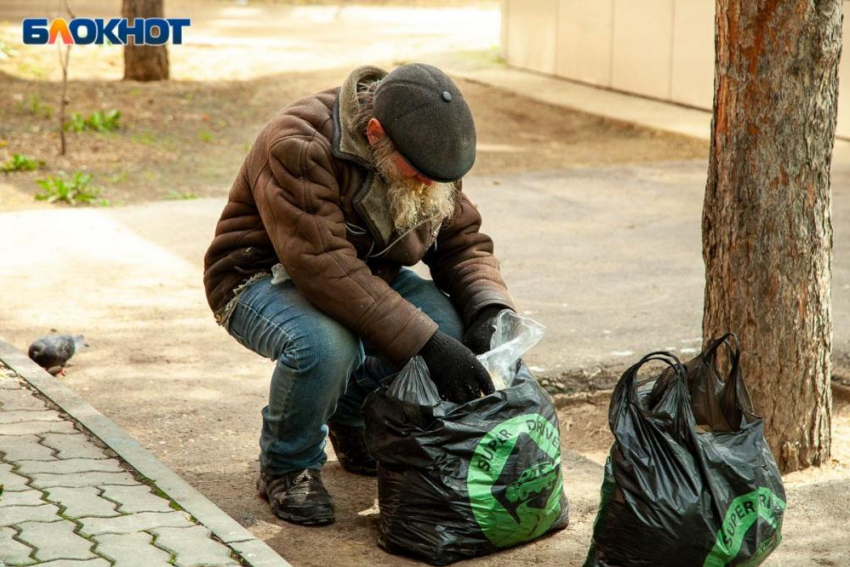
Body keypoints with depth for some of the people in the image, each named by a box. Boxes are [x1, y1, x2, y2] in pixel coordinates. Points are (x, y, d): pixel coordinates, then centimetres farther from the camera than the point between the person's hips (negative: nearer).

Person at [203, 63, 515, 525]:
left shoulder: (425, 150, -10)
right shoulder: (298, 148, -33)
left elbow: (463, 241, -2)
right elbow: (326, 269, -40)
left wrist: (490, 312, -23)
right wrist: (425, 344, -43)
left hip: (364, 275, 6)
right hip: (265, 276, -6)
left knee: (449, 321, -20)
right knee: (323, 345, -39)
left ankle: (355, 420, 8)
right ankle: (286, 468, -8)